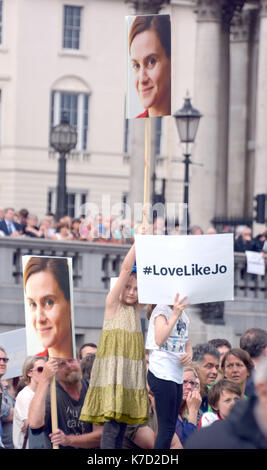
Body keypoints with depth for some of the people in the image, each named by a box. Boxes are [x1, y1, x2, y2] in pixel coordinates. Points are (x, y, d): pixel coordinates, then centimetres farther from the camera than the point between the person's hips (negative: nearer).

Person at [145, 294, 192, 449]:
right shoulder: (161, 310, -10)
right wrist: (175, 315, -32)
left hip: (177, 376, 9)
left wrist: (189, 354, 2)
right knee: (167, 426, -11)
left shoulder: (183, 315, 16)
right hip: (162, 374, -9)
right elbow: (159, 340, -26)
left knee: (170, 428, 9)